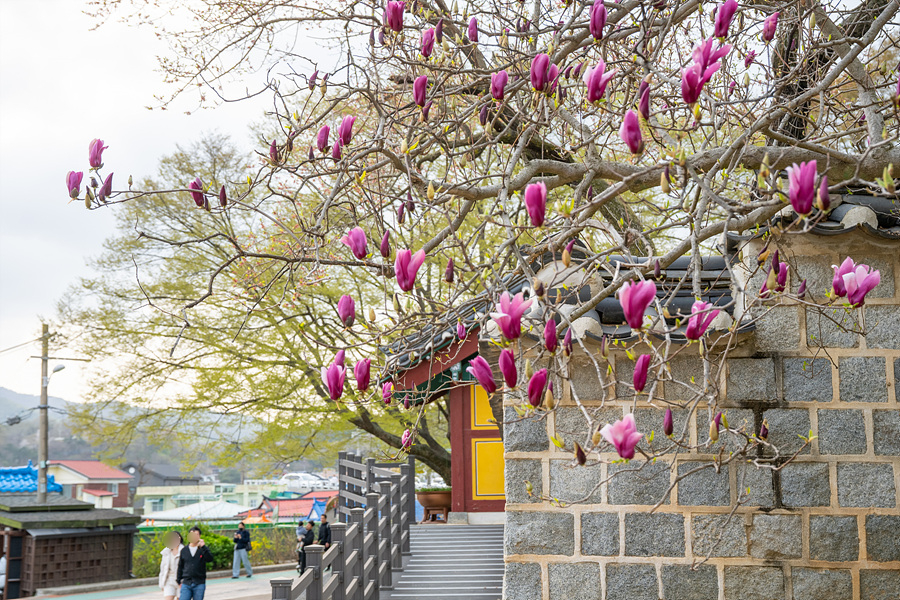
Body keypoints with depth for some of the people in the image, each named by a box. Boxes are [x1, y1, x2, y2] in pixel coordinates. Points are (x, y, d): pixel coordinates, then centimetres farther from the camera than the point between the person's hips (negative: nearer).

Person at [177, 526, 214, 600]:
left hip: (199, 584, -1)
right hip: (186, 584, 1)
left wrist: (203, 547, -27)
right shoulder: (184, 550, 8)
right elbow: (180, 566, 16)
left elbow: (210, 559, -17)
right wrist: (179, 580, 16)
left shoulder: (203, 549, 1)